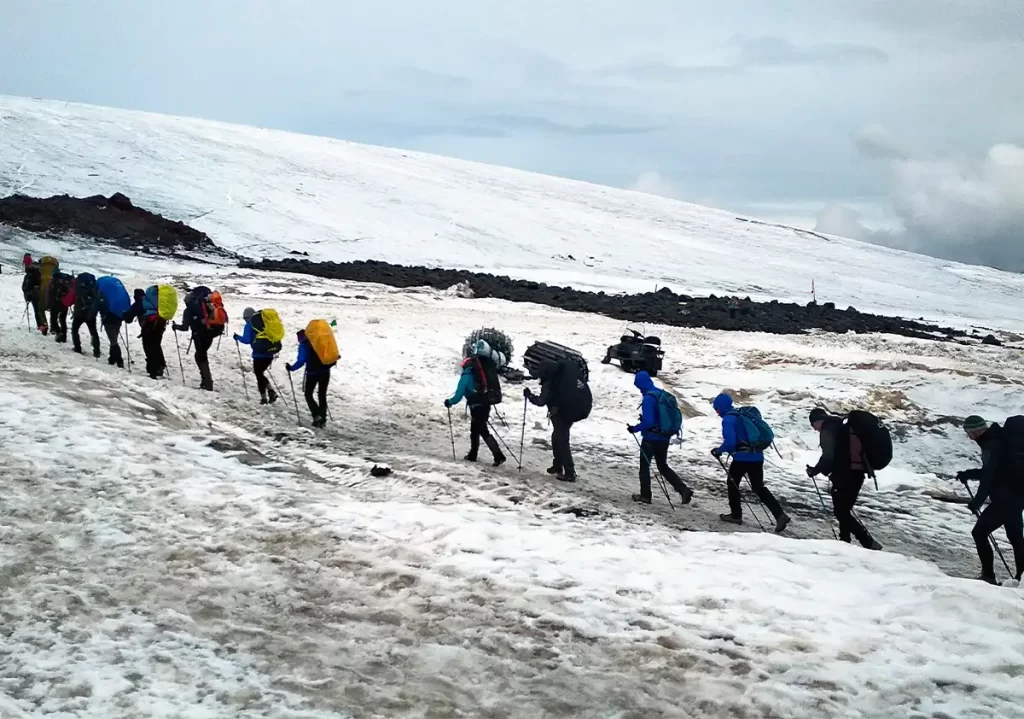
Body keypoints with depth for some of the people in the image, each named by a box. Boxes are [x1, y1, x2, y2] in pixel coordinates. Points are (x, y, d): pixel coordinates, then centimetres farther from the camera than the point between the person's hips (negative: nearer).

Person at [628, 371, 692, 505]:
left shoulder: (648, 398, -21)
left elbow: (648, 422, -26)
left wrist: (635, 428, -11)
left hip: (651, 438, -8)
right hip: (664, 438, 8)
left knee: (644, 466, 11)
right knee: (663, 466, 19)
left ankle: (645, 495, 20)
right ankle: (683, 489, 7)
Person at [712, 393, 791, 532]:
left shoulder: (728, 419, -12)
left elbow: (730, 442, -21)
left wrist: (718, 451, -4)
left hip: (742, 458, -8)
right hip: (757, 456, 8)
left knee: (732, 483, 16)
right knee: (759, 487, 14)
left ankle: (736, 515, 22)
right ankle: (780, 515, 2)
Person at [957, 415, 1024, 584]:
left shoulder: (992, 445, -18)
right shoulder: (996, 439, 11)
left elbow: (988, 476, -22)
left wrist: (977, 501, -16)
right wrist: (969, 474, 16)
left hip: (1006, 497, -10)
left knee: (979, 532, -3)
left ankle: (988, 575, -3)